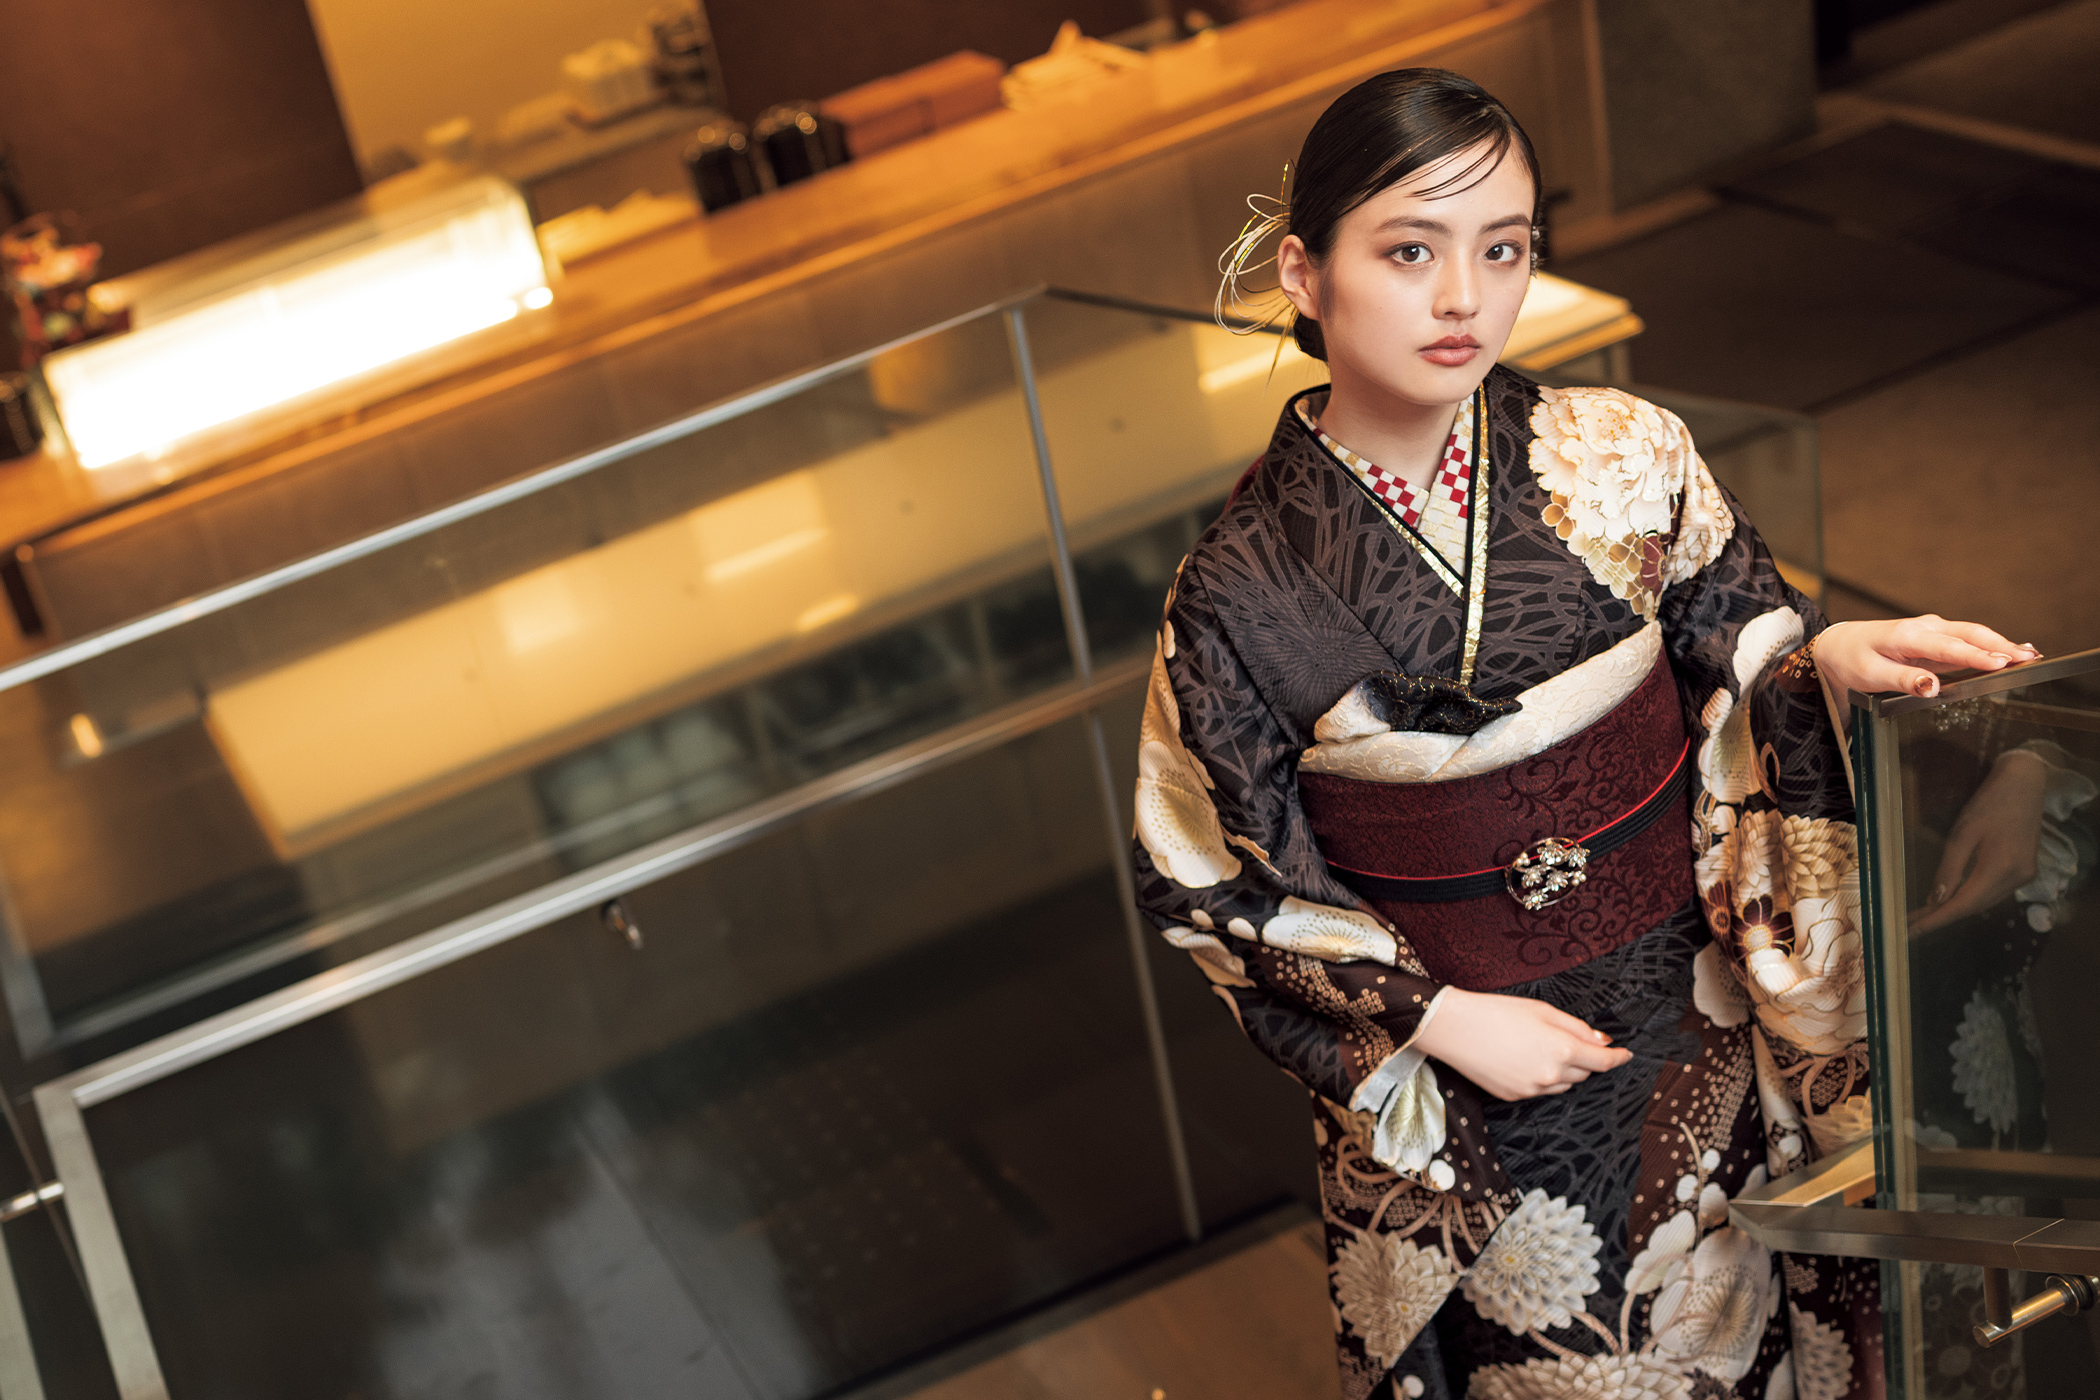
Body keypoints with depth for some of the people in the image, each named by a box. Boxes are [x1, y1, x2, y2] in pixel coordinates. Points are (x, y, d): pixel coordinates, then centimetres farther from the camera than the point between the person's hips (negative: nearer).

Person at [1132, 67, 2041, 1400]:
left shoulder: (1626, 456, -11)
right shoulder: (1242, 594, -17)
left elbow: (1731, 635, 2)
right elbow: (1211, 881, -9)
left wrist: (1832, 653, -21)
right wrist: (1438, 1020, -13)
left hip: (1691, 1012, 2)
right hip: (1451, 1076, -2)